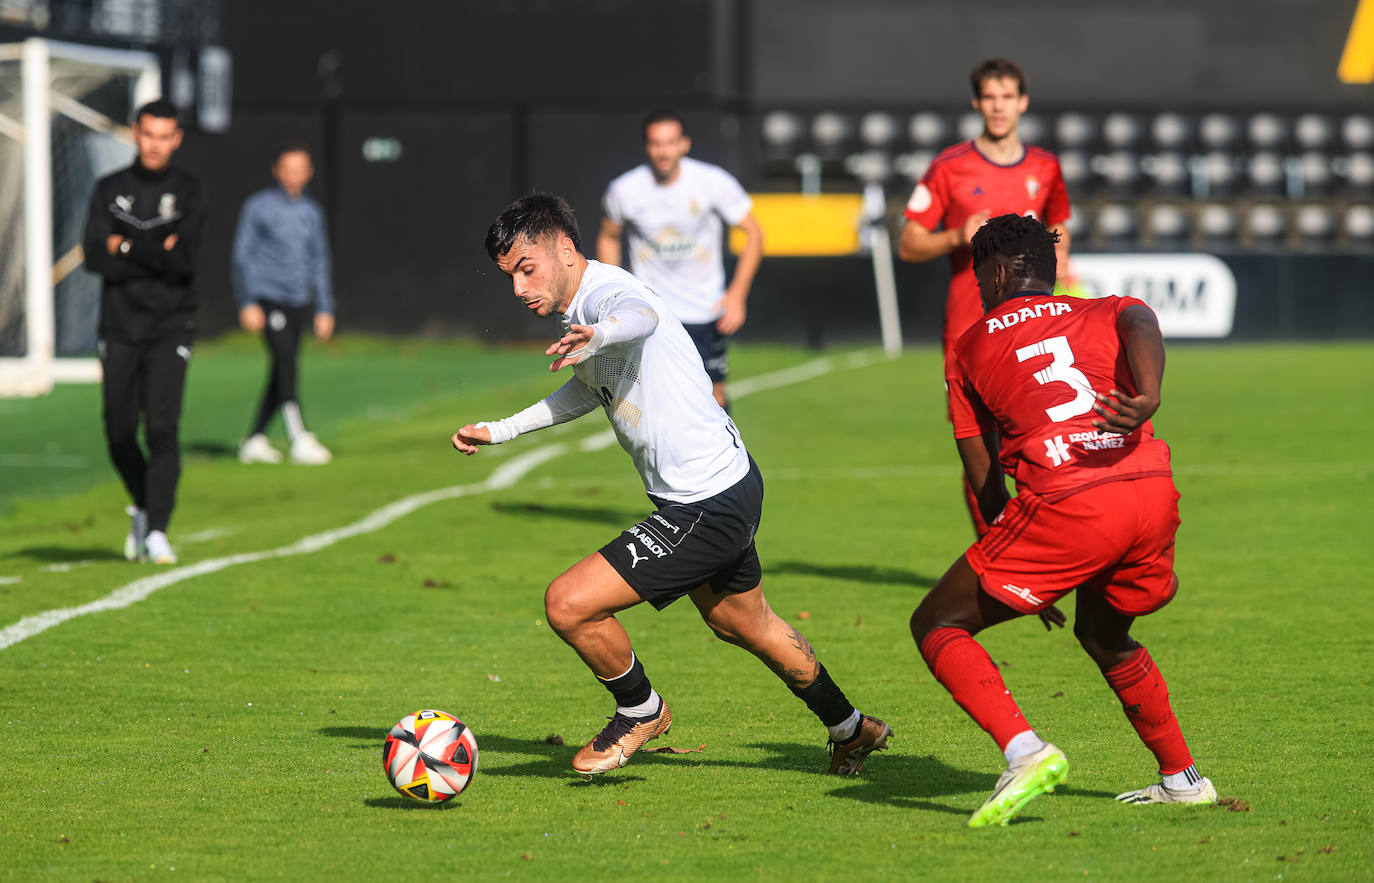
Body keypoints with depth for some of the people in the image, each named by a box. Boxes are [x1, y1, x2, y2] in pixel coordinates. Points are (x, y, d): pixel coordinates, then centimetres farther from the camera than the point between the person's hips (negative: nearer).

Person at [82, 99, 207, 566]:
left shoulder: (189, 191, 2)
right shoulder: (110, 189, 7)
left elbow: (185, 259, -12)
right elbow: (95, 257, -6)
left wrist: (127, 246, -10)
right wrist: (157, 254, -12)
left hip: (169, 329, -2)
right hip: (119, 328, 2)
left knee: (162, 429, -14)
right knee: (120, 434, 4)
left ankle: (157, 531, -12)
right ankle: (143, 507, 29)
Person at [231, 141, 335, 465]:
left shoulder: (312, 211, 14)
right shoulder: (259, 206, -1)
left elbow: (320, 261, 21)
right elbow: (242, 255, -1)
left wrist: (324, 309, 17)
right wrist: (247, 303, -8)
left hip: (299, 303, 5)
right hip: (268, 300, -5)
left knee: (280, 374, 5)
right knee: (285, 363, -17)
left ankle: (255, 439, 14)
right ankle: (299, 439, -23)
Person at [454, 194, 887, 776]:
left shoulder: (608, 294, -23)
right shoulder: (579, 310, 8)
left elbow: (641, 316, -51)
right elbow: (588, 389, 29)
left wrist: (596, 335, -73)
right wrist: (499, 431, 31)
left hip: (708, 507, -11)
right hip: (728, 487, 11)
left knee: (568, 604, -15)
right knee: (744, 625, 31)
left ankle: (640, 711, 11)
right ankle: (850, 729, 50)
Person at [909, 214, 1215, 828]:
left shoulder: (970, 349, 21)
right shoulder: (1105, 315, 24)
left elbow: (983, 477, 20)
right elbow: (1141, 325, -3)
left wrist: (1022, 573, 28)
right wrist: (1148, 398, -23)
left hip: (1065, 505, -5)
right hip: (1154, 492, 5)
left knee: (937, 625, 7)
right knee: (1104, 635, 32)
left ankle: (1024, 751, -15)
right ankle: (1182, 778, 35)